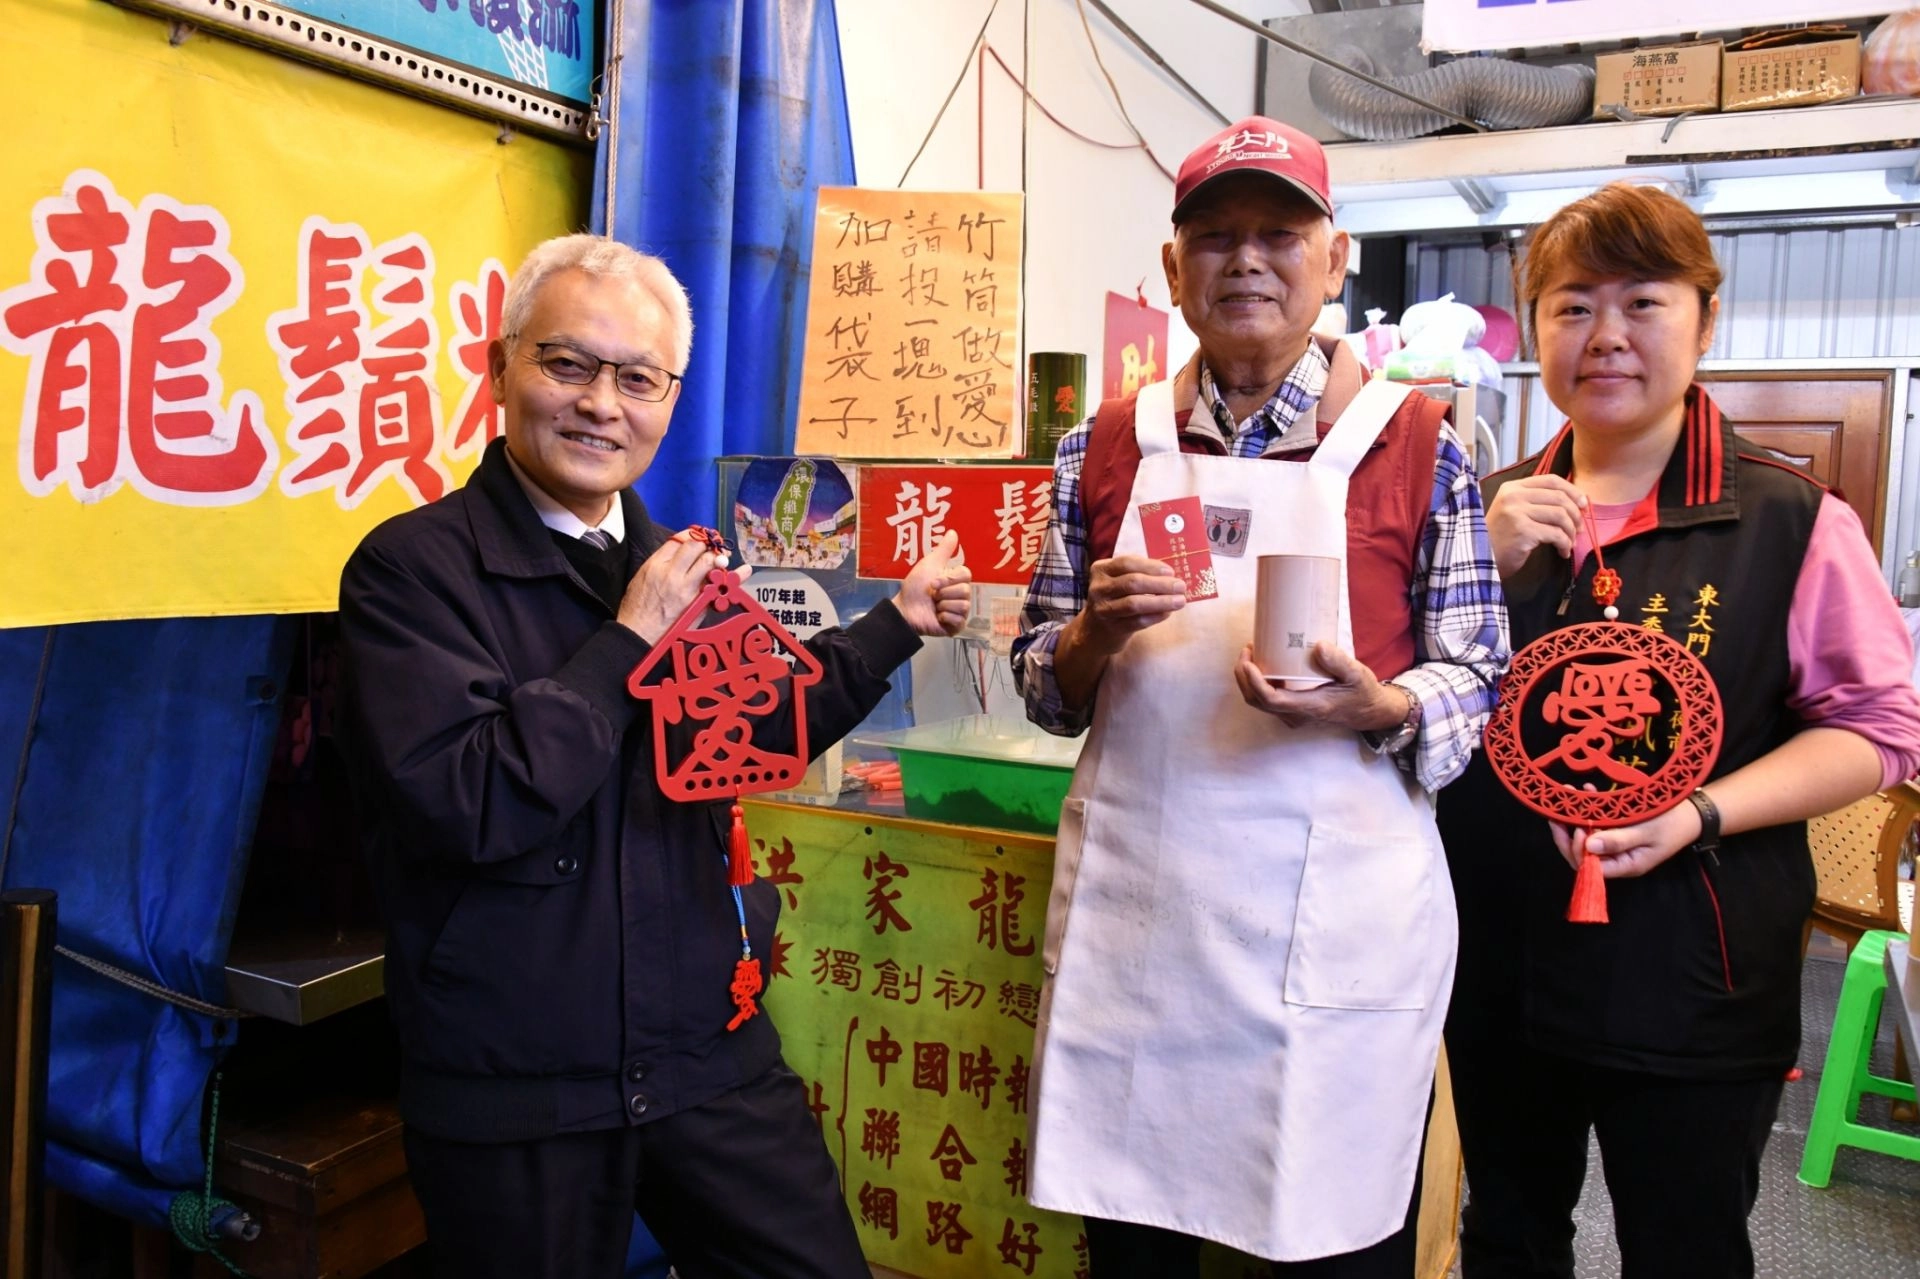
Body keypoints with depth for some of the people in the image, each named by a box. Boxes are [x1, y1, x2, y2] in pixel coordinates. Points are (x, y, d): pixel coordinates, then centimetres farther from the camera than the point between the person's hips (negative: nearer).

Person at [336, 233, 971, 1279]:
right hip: (511, 1093, -5)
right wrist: (631, 638, -18)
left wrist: (895, 624, 17)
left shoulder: (680, 567, 7)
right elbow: (469, 805, -24)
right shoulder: (413, 567, -11)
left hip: (717, 1057, 5)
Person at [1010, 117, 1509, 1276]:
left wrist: (1375, 706, -18)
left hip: (1338, 916, -2)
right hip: (1132, 907, 3)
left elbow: (1481, 680, 1)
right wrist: (1096, 631, -11)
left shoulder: (1416, 443, -1)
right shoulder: (1105, 447, 6)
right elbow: (1045, 687, 10)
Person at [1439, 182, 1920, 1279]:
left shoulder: (1791, 520, -7)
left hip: (1690, 983, -3)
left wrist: (1698, 814, -23)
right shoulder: (1495, 510, 4)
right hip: (1498, 971, 4)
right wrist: (1484, 564, -14)